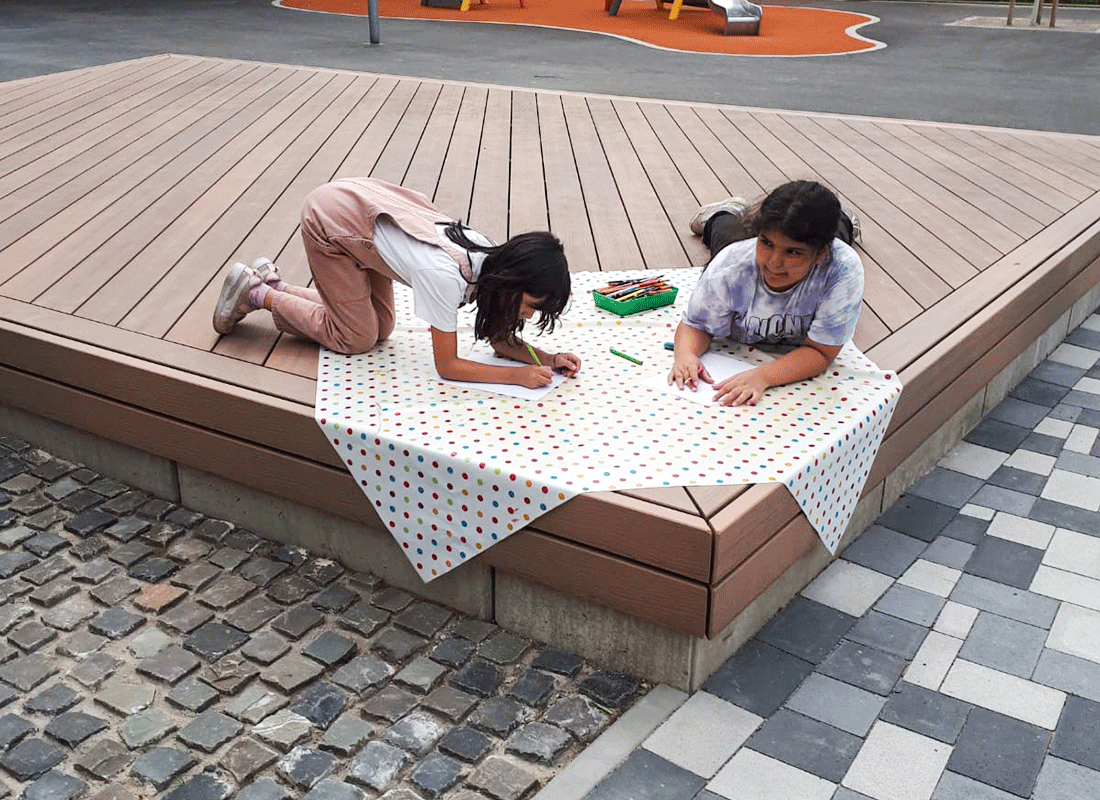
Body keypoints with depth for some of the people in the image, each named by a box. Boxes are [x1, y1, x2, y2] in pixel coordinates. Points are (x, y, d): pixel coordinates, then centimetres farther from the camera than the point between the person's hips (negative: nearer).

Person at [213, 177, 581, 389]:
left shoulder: (492, 260, -14)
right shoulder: (444, 276, -36)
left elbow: (501, 340, -3)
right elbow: (447, 366, -27)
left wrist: (547, 359, -19)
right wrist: (519, 375, -29)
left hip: (362, 201, 7)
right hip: (330, 219, -7)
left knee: (380, 329, 11)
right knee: (357, 338, 0)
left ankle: (273, 284, 22)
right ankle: (256, 293, 13)